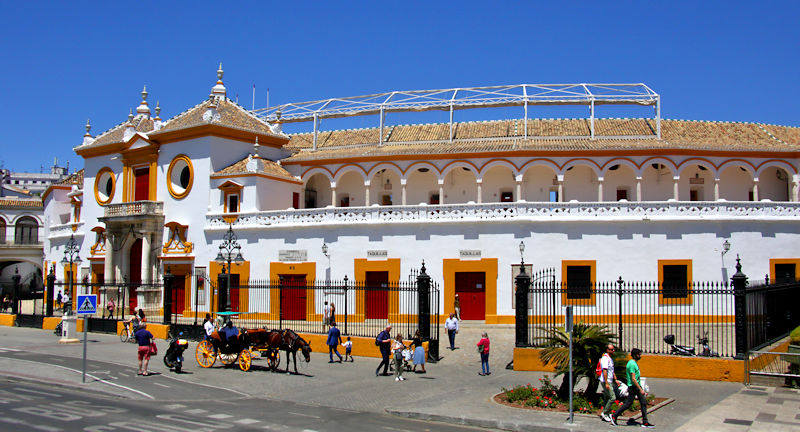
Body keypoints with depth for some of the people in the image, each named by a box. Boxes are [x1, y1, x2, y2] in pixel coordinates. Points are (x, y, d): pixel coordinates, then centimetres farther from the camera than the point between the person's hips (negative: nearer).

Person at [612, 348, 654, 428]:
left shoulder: (634, 363, 12)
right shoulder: (632, 364, -19)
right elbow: (633, 379, -23)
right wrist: (641, 390, -23)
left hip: (637, 386, 10)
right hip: (633, 386, -10)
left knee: (644, 403, 5)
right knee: (628, 404, -2)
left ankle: (645, 422, 7)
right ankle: (614, 416, 10)